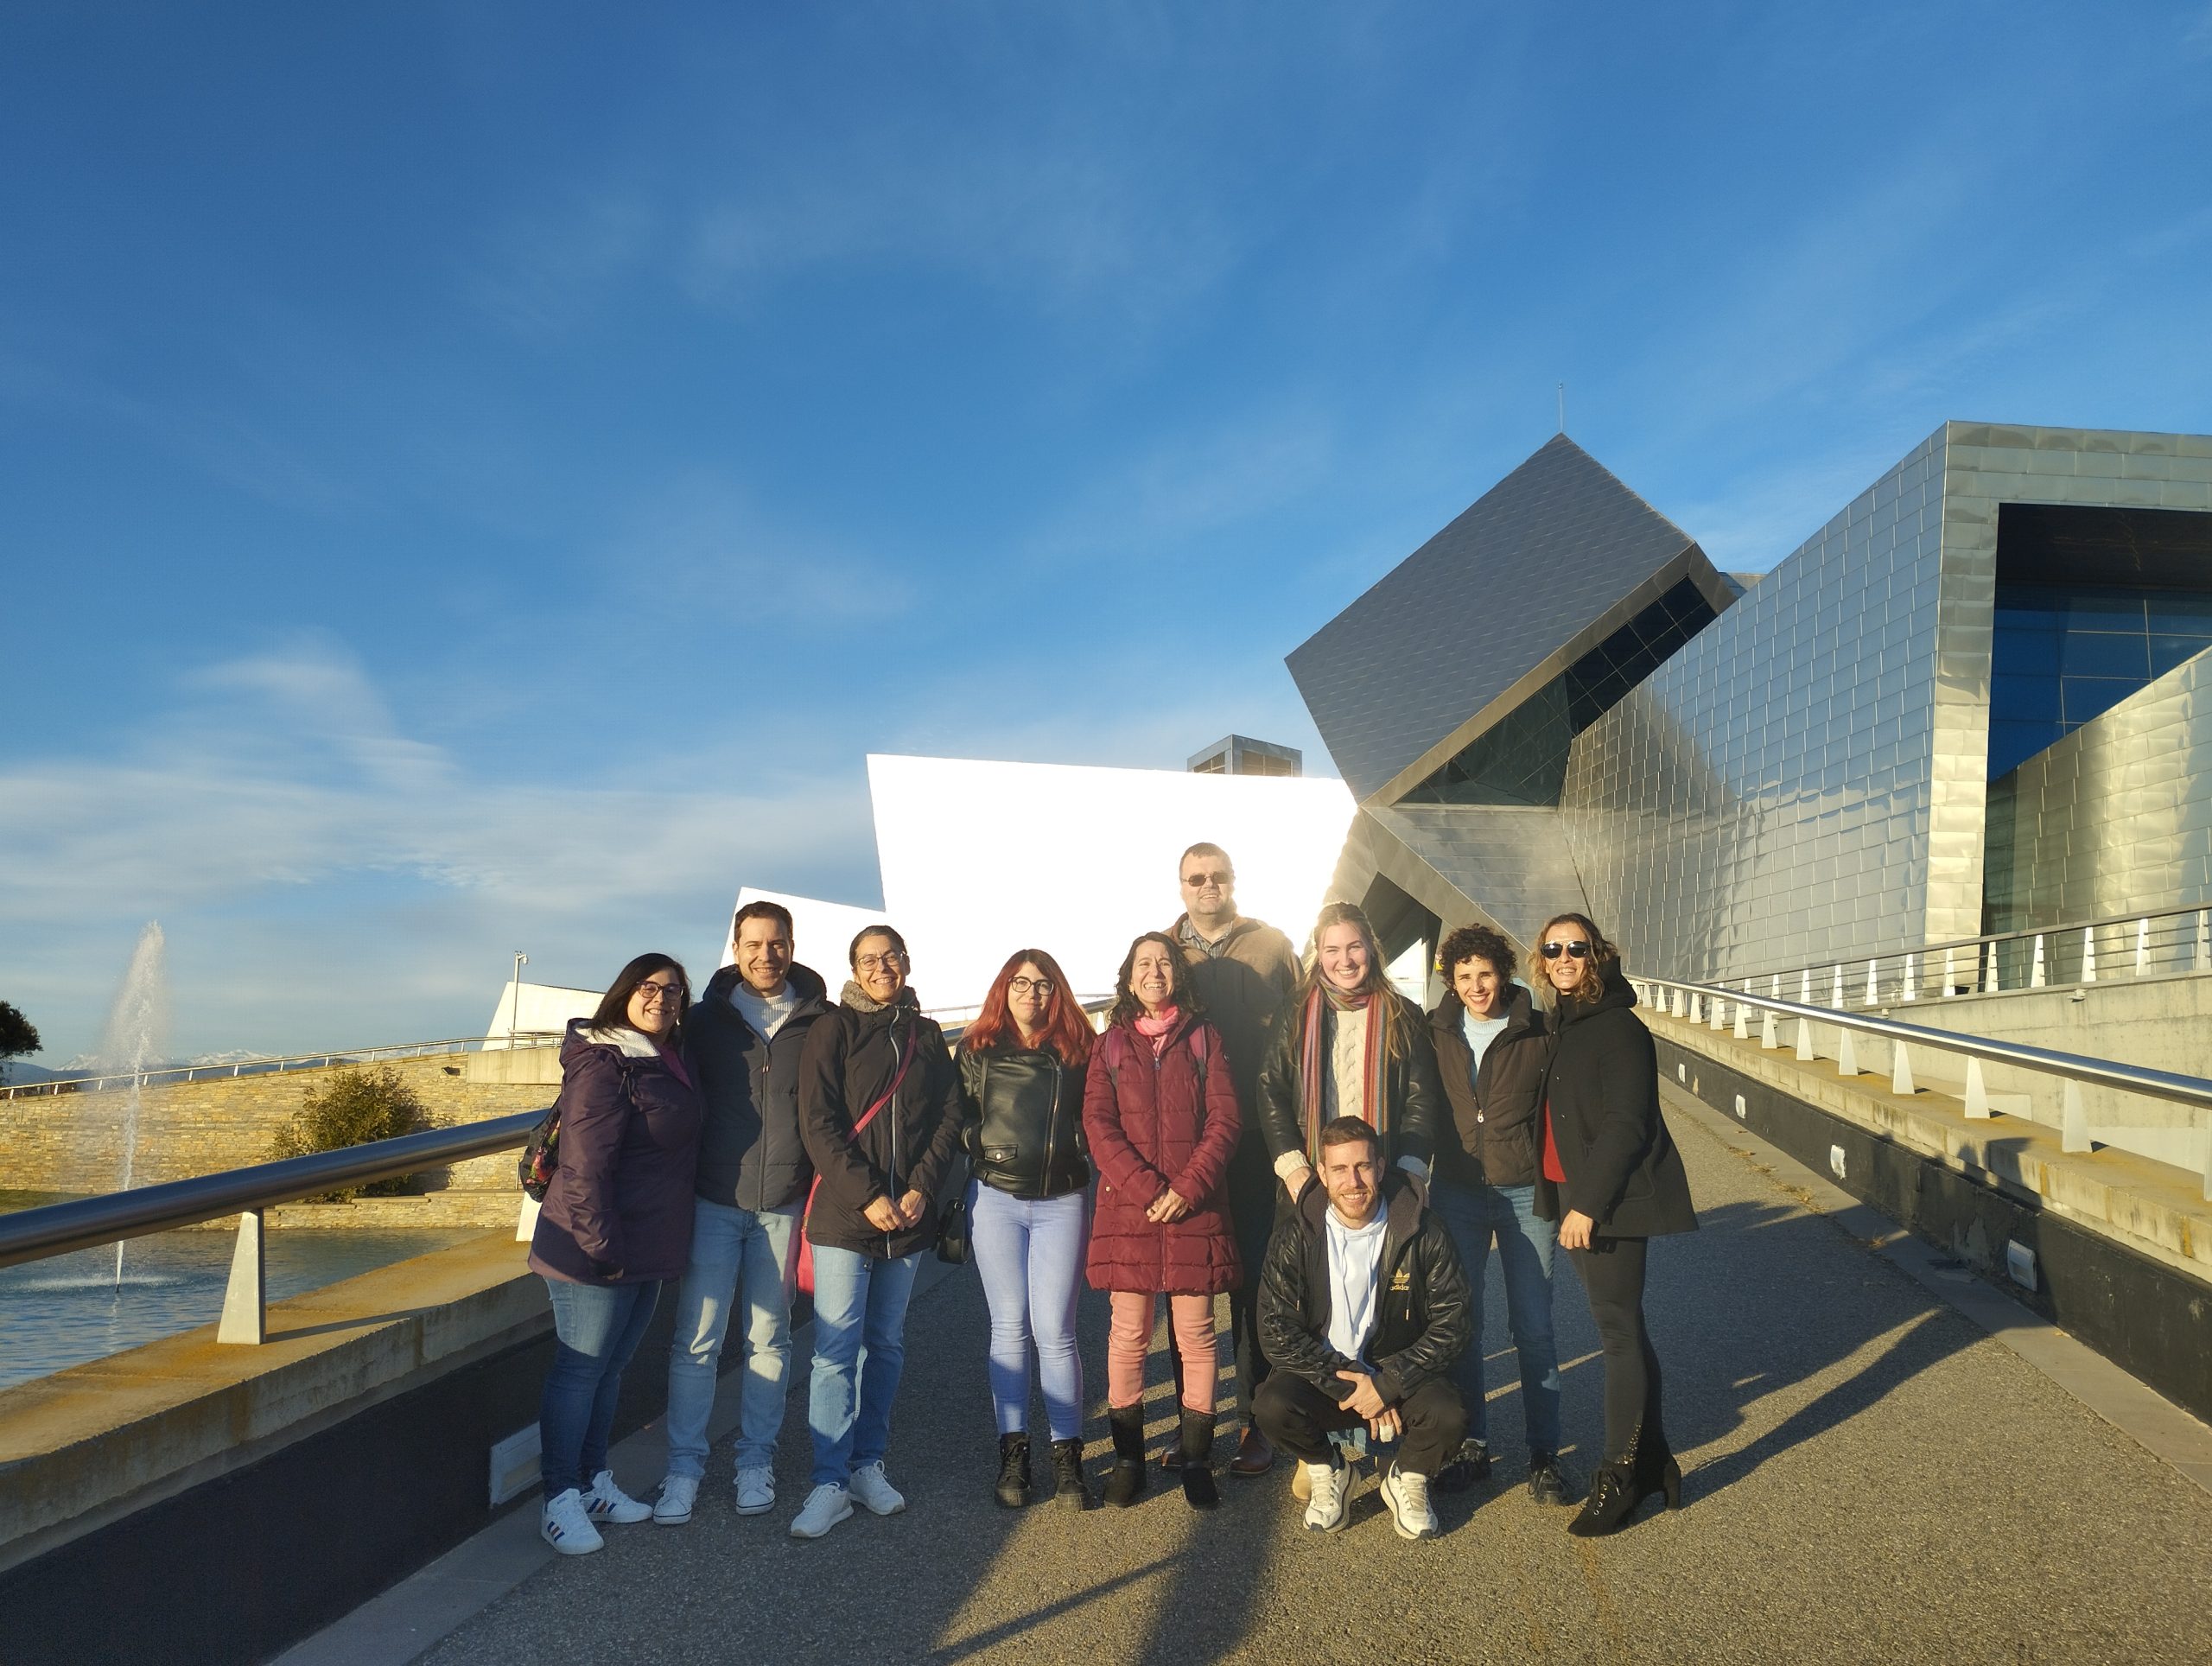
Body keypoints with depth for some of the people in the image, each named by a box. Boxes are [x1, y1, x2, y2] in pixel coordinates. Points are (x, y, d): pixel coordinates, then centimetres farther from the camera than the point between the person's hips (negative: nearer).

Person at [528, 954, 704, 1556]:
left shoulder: (669, 1061, 10)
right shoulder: (603, 1065, -18)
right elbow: (585, 1165, -21)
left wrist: (667, 1245, 18)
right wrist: (602, 1246, -22)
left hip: (649, 1250, 9)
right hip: (596, 1252, -9)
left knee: (611, 1366, 17)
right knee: (580, 1370, 1)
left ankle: (594, 1483, 29)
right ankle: (561, 1501, 12)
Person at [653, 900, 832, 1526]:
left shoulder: (821, 1022, -1)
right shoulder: (706, 1019, 1)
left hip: (785, 1205, 0)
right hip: (714, 1200, 0)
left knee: (768, 1337, 11)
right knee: (696, 1339, 1)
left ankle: (756, 1459, 25)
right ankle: (685, 1464, 15)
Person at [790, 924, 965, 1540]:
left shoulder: (926, 1034, 10)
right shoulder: (833, 1029, -2)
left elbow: (948, 1117, 8)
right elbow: (818, 1124, -9)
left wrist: (920, 1189, -6)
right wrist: (866, 1196, -15)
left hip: (908, 1217, 4)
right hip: (843, 1214, -4)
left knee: (886, 1343, 11)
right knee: (836, 1347, -4)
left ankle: (868, 1464, 23)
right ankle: (830, 1482, 3)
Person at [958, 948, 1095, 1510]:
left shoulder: (1076, 1049, 5)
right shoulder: (978, 1049, 6)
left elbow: (1093, 1123, 9)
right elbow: (958, 1121, 7)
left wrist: (1092, 1177, 0)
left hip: (1061, 1201, 0)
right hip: (995, 1196, 1)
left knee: (1054, 1332, -1)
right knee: (1008, 1328, 6)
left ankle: (1067, 1456, 8)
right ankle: (1012, 1452, 14)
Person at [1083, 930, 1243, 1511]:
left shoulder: (1204, 1038, 8)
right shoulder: (1110, 1046, 9)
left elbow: (1224, 1120, 0)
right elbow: (1099, 1125, 0)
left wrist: (1187, 1188, -12)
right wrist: (1146, 1190, -12)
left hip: (1196, 1208, 0)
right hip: (1127, 1206, 0)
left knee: (1196, 1333, 2)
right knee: (1129, 1334, 3)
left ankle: (1196, 1459, 14)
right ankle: (1127, 1458, 15)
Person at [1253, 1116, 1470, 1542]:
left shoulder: (1424, 1235, -11)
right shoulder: (1294, 1239, -10)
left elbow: (1451, 1324, -10)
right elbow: (1277, 1331, -12)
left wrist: (1386, 1385, -19)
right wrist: (1346, 1385, -20)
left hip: (1401, 1373, 0)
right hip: (1322, 1375, 0)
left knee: (1448, 1417, -30)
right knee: (1274, 1407, -30)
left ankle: (1407, 1480, 6)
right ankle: (1326, 1474, 5)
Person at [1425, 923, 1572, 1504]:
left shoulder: (1537, 1032, -4)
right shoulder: (1436, 1033, 1)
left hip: (1526, 1194, -2)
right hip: (1457, 1194, 2)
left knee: (1533, 1326, 3)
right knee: (1458, 1321, 7)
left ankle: (1544, 1453, 15)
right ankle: (1472, 1443, 21)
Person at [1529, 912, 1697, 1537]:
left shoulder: (1617, 1028, -13)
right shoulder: (1562, 1025, 13)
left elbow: (1624, 1125, -19)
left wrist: (1588, 1204, -20)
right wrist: (1570, 1202, 12)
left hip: (1614, 1202, -9)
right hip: (1577, 1200, 9)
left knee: (1618, 1329, -3)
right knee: (1623, 1327, 14)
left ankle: (1620, 1476, 4)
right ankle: (1653, 1460, 25)